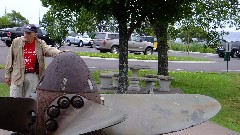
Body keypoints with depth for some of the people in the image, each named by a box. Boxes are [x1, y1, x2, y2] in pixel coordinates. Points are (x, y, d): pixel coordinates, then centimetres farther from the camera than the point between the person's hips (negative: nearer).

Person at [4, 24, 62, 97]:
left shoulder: (40, 43, 1)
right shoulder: (16, 42, 3)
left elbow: (48, 49, -17)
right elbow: (10, 59, 7)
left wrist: (59, 53, -40)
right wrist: (7, 75, 6)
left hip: (33, 76, 0)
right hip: (17, 75, 0)